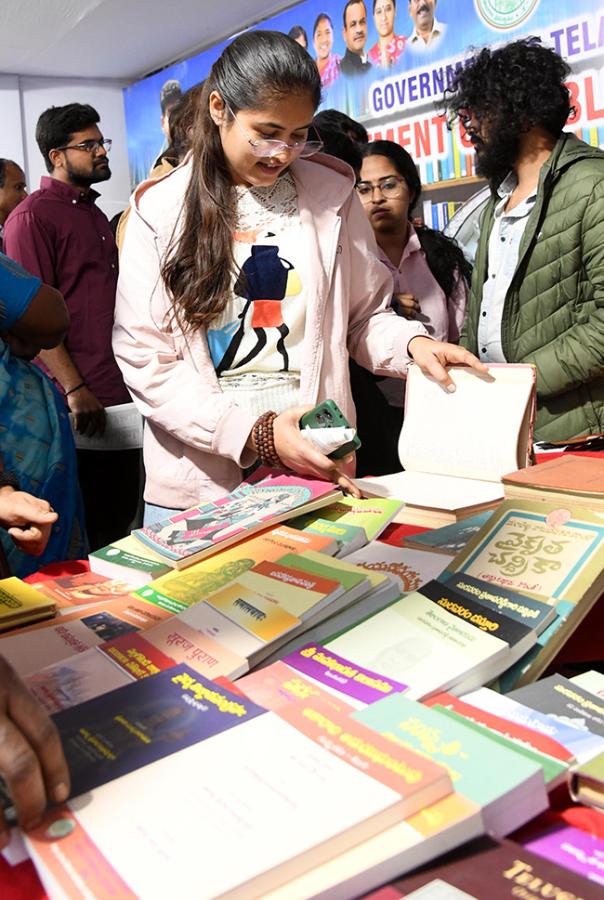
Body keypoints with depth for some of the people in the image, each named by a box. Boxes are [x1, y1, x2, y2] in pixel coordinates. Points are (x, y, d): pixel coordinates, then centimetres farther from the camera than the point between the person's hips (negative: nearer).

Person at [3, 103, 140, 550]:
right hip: (81, 401, -8)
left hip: (119, 394, 8)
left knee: (123, 513, 15)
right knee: (88, 526, 1)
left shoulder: (95, 214, 19)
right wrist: (75, 390, -20)